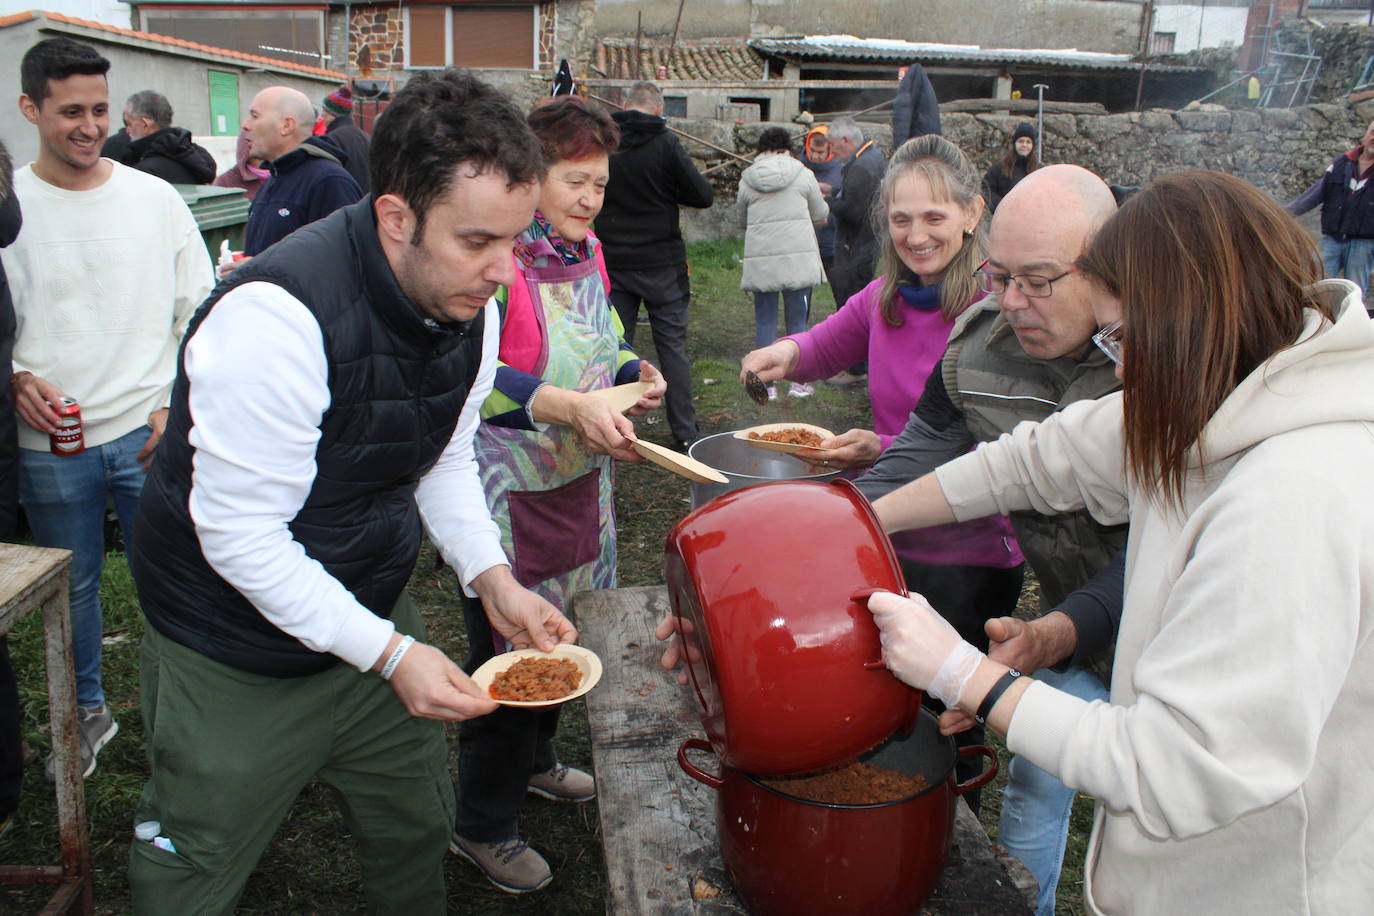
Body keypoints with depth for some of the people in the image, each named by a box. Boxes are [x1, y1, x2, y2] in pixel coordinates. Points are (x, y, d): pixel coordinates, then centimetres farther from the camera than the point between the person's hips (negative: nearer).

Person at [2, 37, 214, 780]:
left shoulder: (155, 199, 1)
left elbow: (199, 313, 4)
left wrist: (177, 406, -5)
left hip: (150, 434, 0)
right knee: (72, 588, 15)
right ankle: (87, 711, 36)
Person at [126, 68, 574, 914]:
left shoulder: (472, 307, -7)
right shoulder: (278, 315, -31)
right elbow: (242, 536, -27)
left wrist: (493, 578, -7)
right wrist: (390, 653, -26)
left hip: (376, 625, 7)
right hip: (237, 665, -6)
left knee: (420, 835, 20)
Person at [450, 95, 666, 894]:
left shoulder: (588, 252, 7)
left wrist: (636, 373, 0)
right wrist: (569, 407, -37)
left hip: (582, 482, 8)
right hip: (508, 491, -8)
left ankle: (535, 759, 46)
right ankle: (482, 825, 21)